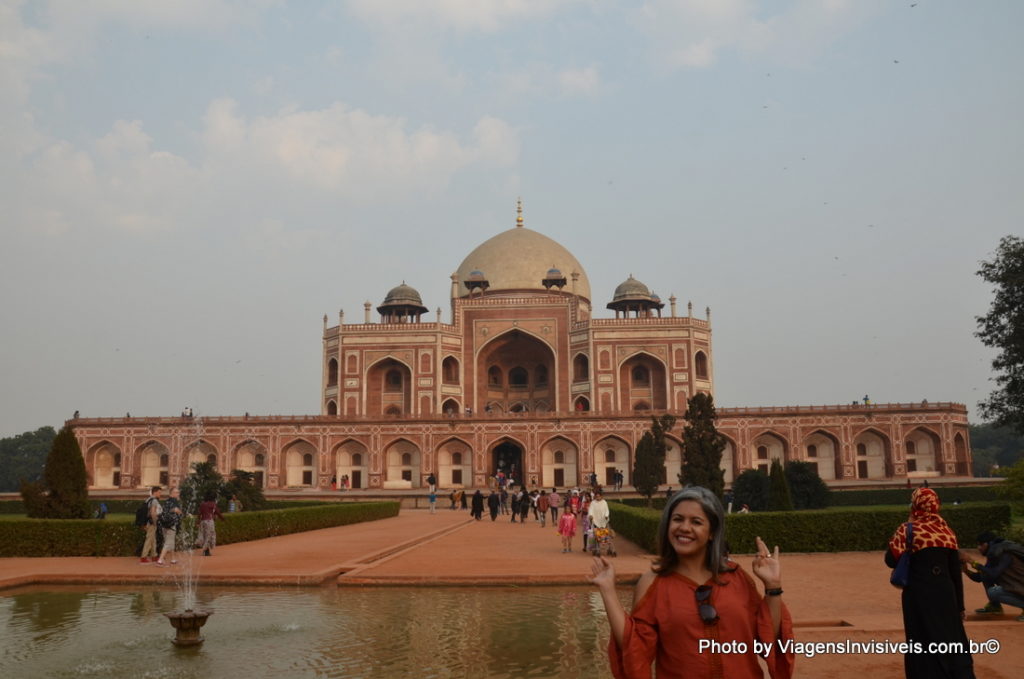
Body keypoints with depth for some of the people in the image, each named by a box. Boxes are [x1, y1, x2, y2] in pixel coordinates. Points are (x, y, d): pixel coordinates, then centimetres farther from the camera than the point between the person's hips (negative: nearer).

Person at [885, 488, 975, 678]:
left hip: (919, 594, -4)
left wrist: (894, 541, 7)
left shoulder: (908, 529, -7)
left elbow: (891, 560, -12)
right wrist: (960, 605, 15)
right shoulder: (946, 531, 7)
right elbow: (956, 572, 9)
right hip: (945, 593, 4)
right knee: (953, 642, 13)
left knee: (925, 644, 5)